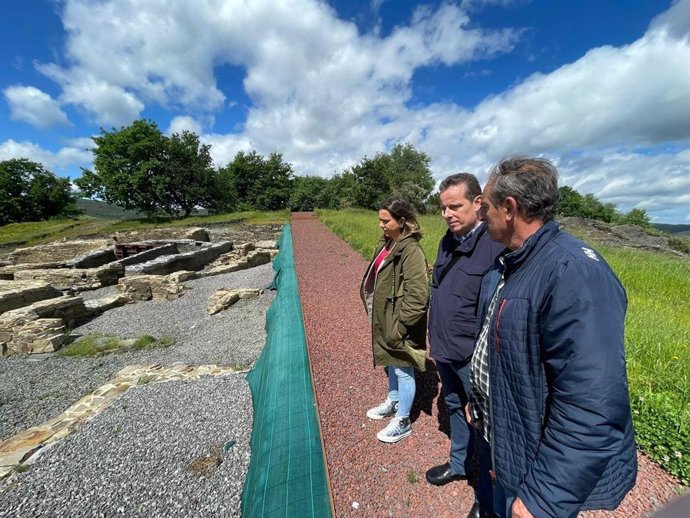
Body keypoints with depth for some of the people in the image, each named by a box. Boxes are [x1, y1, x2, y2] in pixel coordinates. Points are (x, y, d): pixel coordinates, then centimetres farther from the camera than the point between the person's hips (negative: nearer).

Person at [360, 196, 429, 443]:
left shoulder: (411, 250, -22)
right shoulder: (386, 243, 4)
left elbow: (417, 295, -25)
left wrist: (399, 326, -20)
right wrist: (381, 321, 14)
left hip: (398, 325, -8)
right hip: (384, 321, 8)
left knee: (403, 370, 11)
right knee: (391, 365, 26)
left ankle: (402, 422, 32)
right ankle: (393, 402, 49)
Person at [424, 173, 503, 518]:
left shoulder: (495, 244, -20)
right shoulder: (447, 241, 4)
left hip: (474, 357, -7)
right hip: (444, 352, 7)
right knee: (453, 407, 25)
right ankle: (460, 463, 52)